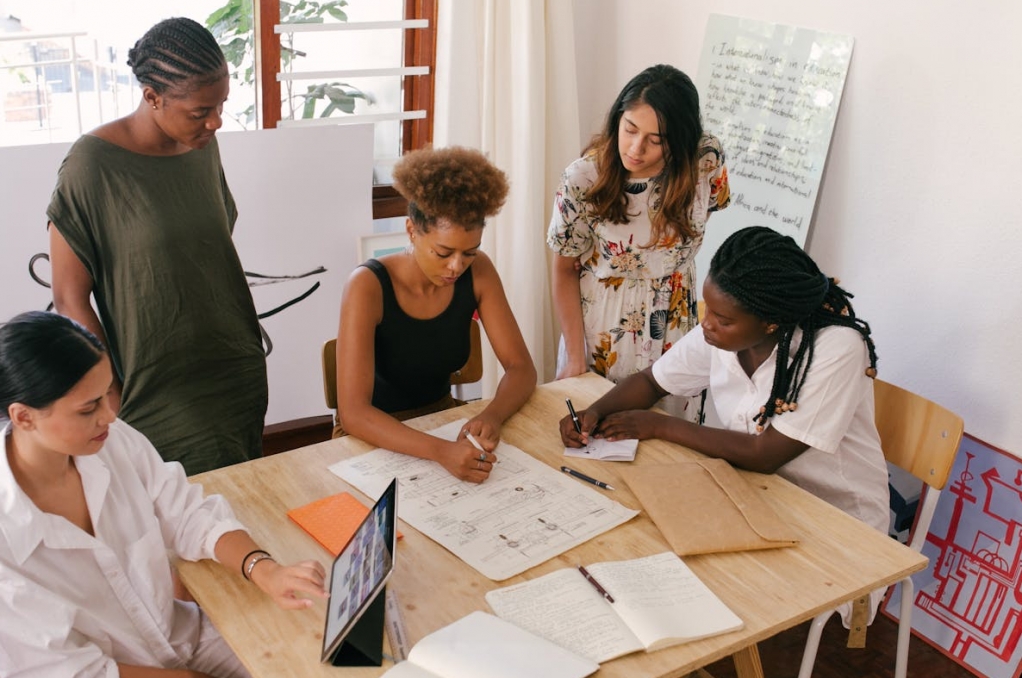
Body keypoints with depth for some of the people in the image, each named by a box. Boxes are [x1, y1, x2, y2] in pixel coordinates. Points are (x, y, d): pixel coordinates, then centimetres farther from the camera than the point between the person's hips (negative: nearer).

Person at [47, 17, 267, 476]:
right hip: (161, 399, -5)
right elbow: (70, 301, -11)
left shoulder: (203, 145, 2)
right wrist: (115, 404, -12)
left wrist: (246, 353, 14)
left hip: (240, 380, 6)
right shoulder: (94, 164, -16)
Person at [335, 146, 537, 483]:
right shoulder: (368, 286, -24)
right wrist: (441, 452, -45)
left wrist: (492, 416, -29)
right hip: (376, 435, -4)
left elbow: (521, 368, -7)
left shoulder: (478, 272, -10)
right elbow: (353, 412, -30)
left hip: (442, 419, 4)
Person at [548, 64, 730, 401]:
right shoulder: (583, 178, -22)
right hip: (601, 332, -2)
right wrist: (575, 358, -11)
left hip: (674, 323, 2)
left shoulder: (706, 160, -18)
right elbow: (564, 271, -11)